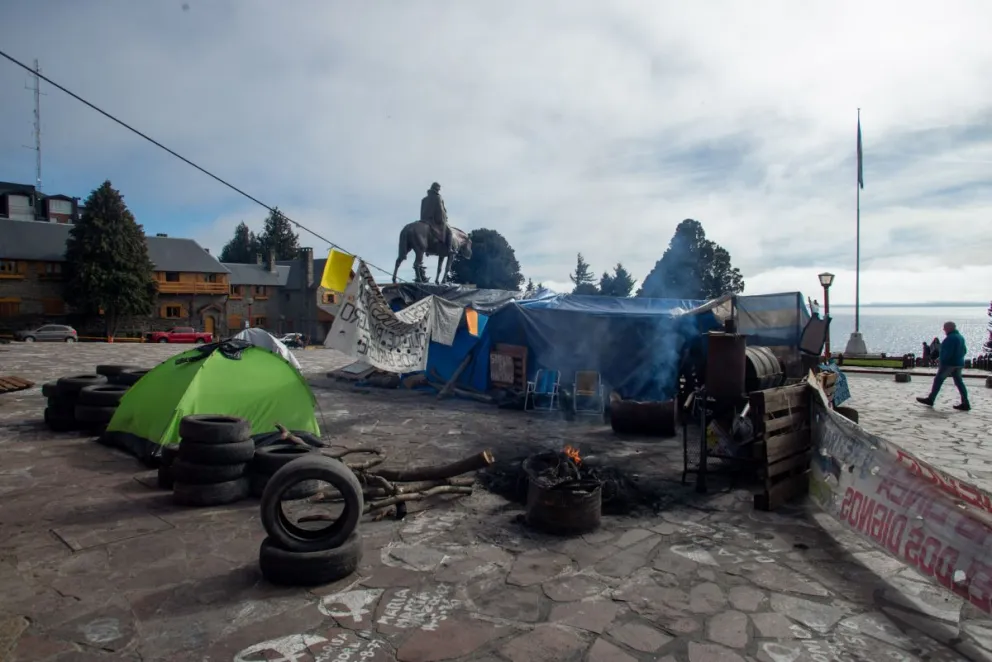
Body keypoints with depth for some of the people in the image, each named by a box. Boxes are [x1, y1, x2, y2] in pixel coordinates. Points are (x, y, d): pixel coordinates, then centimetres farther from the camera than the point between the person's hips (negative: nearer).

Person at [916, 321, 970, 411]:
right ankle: (965, 403, 5)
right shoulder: (960, 337, 14)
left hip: (949, 363, -9)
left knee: (938, 380, 1)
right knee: (959, 382, 8)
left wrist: (941, 360, -13)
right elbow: (964, 351, 19)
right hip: (959, 363, 9)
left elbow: (948, 352, -23)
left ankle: (930, 399, 8)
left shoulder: (951, 337, -17)